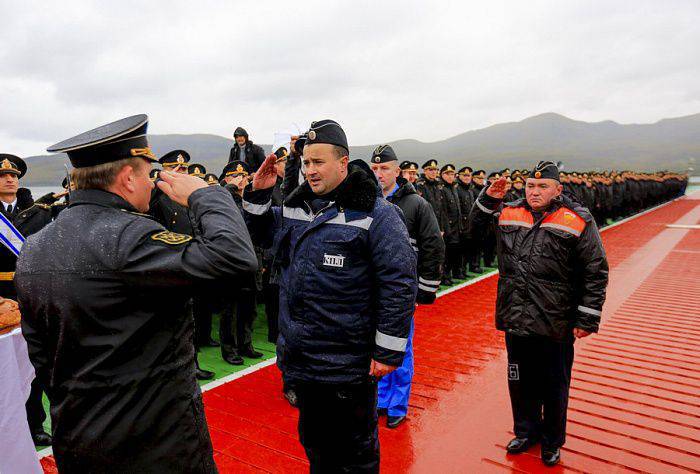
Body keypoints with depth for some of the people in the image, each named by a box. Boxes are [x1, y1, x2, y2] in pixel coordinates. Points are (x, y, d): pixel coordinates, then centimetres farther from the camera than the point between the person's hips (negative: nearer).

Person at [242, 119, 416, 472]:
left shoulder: (376, 214, -15)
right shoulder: (294, 206, 5)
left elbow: (399, 284, -18)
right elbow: (262, 235, 21)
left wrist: (389, 350, -17)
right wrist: (258, 195, 4)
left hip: (349, 365, -6)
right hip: (300, 359, 7)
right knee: (314, 443, 26)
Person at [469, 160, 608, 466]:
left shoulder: (578, 220, -7)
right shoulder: (508, 213, 4)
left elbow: (596, 272, -5)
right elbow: (477, 220, 21)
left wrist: (587, 319, -7)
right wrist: (489, 198, 1)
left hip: (555, 325, -3)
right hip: (515, 319, 4)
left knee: (554, 386, 13)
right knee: (520, 381, 18)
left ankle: (551, 442, 35)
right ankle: (526, 431, 41)